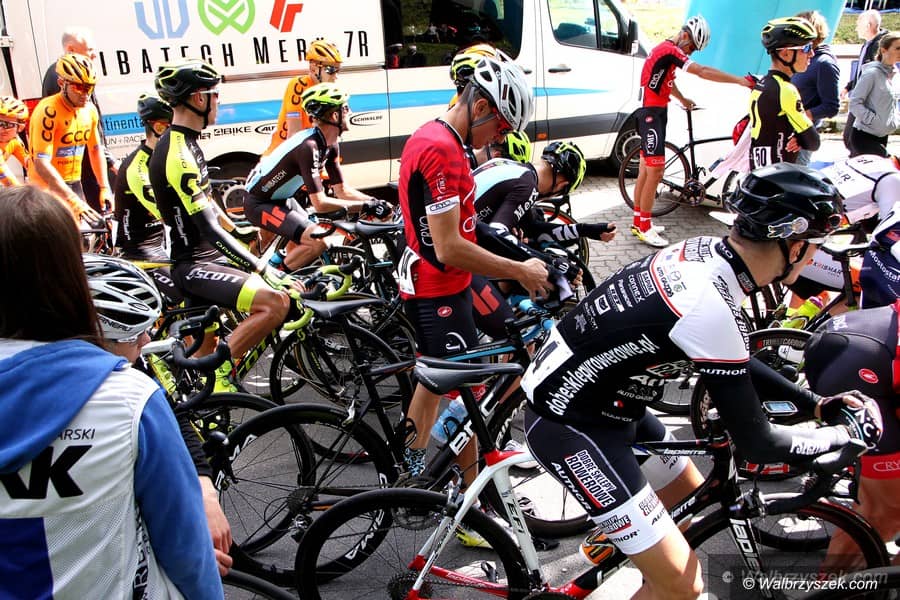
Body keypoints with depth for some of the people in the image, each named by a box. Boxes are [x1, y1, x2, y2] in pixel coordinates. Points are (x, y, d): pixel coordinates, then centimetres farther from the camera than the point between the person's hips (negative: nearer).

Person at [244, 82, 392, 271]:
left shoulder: (331, 146, -2)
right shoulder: (308, 146, -31)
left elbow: (342, 191, 1)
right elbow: (320, 203, -33)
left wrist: (376, 202, -13)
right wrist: (364, 206, -31)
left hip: (281, 198, 10)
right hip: (259, 204, -10)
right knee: (318, 241, -22)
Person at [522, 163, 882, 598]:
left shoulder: (704, 252, -3)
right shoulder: (709, 305, -30)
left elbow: (733, 360, 15)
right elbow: (757, 444, -20)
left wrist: (814, 403, 16)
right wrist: (847, 432, -3)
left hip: (604, 397, 9)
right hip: (566, 425, -9)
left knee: (691, 492, 27)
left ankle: (605, 538, 52)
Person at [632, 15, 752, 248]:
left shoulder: (665, 50, 15)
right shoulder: (670, 50, -16)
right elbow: (703, 71, -26)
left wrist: (683, 100, 43)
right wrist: (739, 80, -27)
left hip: (655, 113, 10)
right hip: (651, 114, -10)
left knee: (646, 169, 12)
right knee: (656, 171, -10)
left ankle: (638, 221, 18)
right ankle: (644, 228, -5)